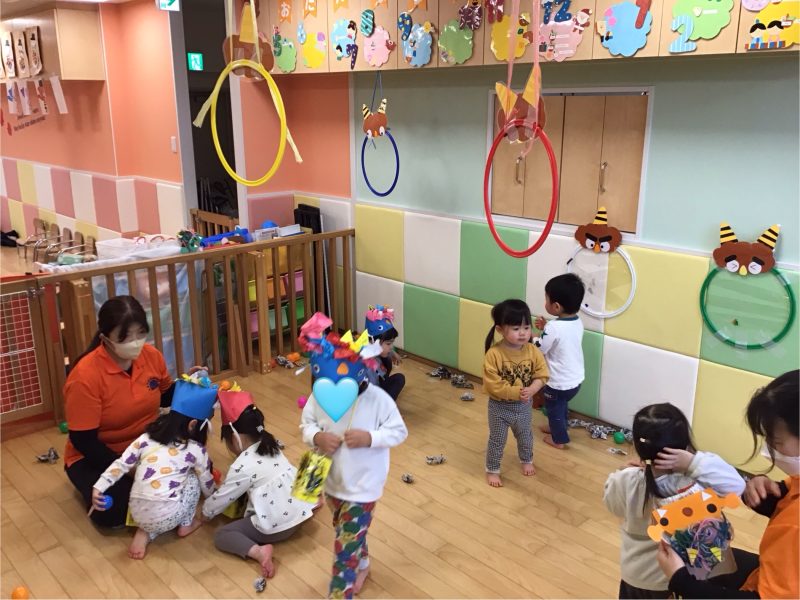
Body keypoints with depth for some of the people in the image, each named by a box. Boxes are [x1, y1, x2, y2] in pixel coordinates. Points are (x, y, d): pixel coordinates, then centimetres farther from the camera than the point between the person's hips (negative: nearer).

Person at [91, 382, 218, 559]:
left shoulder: (146, 438, 9)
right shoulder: (196, 450, 2)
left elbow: (121, 464, 3)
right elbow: (207, 485, 15)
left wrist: (99, 487, 7)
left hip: (138, 514, 3)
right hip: (167, 517, -3)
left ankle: (145, 533, 11)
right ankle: (186, 525, 26)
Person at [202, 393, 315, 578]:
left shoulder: (242, 466, -14)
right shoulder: (270, 446, 7)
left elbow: (221, 498, -1)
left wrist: (205, 513, 18)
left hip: (276, 526, -9)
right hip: (300, 511, 9)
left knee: (220, 535, 4)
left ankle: (258, 551, -17)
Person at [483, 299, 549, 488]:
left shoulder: (532, 351, -13)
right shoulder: (494, 354, -27)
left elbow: (542, 375, -8)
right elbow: (493, 385, -27)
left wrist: (531, 390, -26)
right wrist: (516, 392, -30)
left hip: (523, 405, 4)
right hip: (500, 406, -4)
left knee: (525, 436, 27)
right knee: (497, 440, 14)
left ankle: (527, 461, 54)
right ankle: (492, 470, 34)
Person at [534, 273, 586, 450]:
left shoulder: (554, 327, -30)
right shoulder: (577, 322, -6)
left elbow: (538, 350, -19)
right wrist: (546, 328, 3)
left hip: (559, 383, -7)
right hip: (576, 380, 7)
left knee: (554, 409, 19)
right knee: (562, 406, 31)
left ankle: (559, 439, 38)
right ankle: (557, 428, 53)